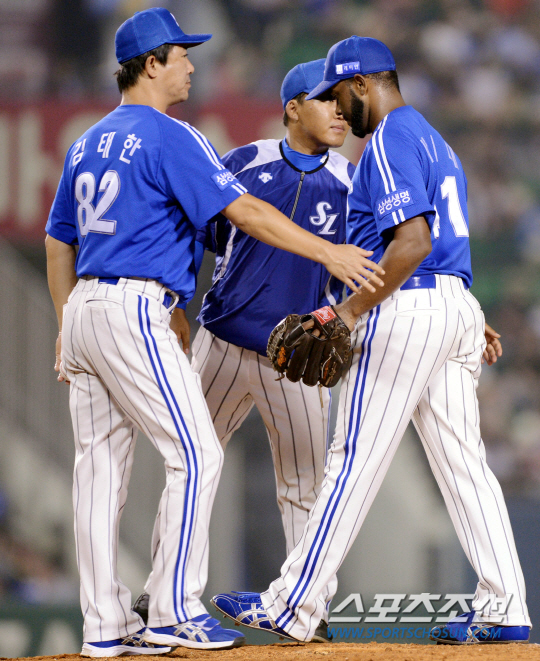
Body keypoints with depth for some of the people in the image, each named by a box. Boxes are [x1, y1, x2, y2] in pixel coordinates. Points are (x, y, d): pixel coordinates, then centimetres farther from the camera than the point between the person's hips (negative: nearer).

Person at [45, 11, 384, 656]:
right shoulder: (169, 138, -9)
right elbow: (243, 210, -16)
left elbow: (58, 240, 23)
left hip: (84, 307, 9)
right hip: (134, 311, -9)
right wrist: (327, 252, -15)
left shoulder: (89, 143, 17)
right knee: (195, 454, -5)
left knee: (101, 461, 7)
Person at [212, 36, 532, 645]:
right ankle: (504, 611, 3)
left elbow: (412, 242, -21)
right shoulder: (433, 140, 21)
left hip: (404, 312, -10)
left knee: (354, 462, -7)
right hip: (456, 308, 10)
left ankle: (293, 608, -4)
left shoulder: (390, 141, -11)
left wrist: (352, 311, -20)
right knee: (463, 462, 7)